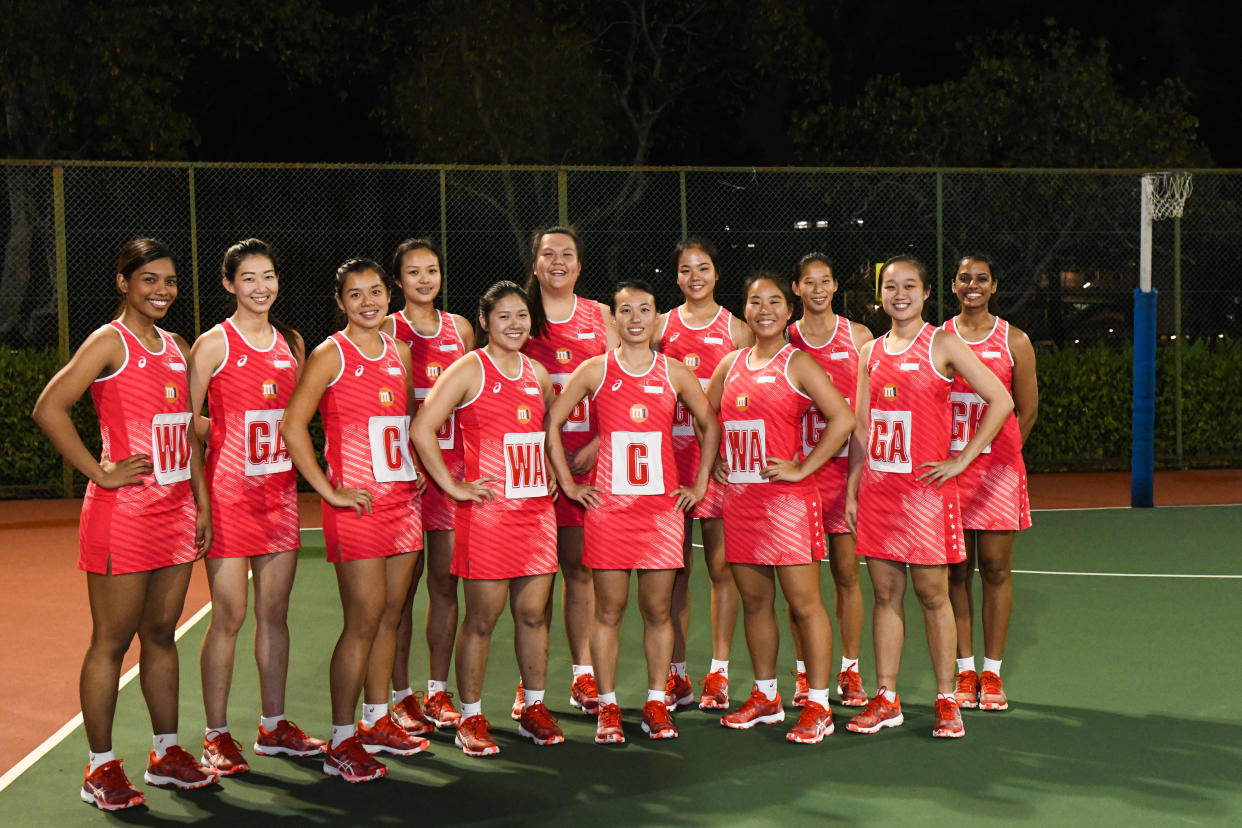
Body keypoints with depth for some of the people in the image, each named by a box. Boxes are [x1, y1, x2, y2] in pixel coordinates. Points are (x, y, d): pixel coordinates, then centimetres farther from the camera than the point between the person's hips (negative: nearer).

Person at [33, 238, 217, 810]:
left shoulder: (177, 349, 14)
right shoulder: (110, 342, -7)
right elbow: (49, 409, -15)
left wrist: (202, 502, 14)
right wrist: (100, 474, -14)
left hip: (176, 510, 7)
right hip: (123, 511, -7)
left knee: (161, 635, 15)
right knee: (111, 642, 1)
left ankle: (166, 753, 25)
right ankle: (101, 769, 10)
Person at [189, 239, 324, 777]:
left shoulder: (291, 343, 11)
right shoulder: (215, 344, -5)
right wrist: (226, 433, -10)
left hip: (280, 489, 5)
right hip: (229, 490, -5)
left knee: (275, 613, 11)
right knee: (229, 616, -2)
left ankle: (273, 727, 21)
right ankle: (216, 737, 9)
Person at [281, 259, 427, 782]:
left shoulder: (399, 353, 13)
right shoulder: (329, 355, -6)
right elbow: (292, 426, -13)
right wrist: (329, 491, -15)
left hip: (403, 499, 7)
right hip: (356, 503, -7)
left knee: (390, 615, 12)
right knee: (363, 620, -7)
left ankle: (377, 722, 26)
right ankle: (342, 744, 1)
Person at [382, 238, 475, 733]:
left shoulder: (460, 329, 11)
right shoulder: (386, 331, 0)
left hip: (453, 465, 3)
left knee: (445, 580, 6)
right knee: (402, 584, 1)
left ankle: (438, 692, 17)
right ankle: (401, 697, 10)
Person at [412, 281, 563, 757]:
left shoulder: (538, 374, 13)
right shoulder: (469, 370, -5)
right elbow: (422, 429, -13)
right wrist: (454, 487, -13)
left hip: (537, 510, 6)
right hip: (487, 510, -5)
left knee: (533, 613, 10)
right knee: (482, 619, 0)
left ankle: (534, 709, 23)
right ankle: (471, 719, 11)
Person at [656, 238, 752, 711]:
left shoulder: (735, 329, 6)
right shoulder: (662, 327, 9)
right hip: (672, 453, 1)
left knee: (721, 565, 2)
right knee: (676, 569, 4)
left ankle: (718, 673, 12)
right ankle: (676, 676, 12)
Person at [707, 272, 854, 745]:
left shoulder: (797, 364, -5)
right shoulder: (731, 364, 12)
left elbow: (843, 419, -12)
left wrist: (802, 469, -13)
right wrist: (714, 461, 12)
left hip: (787, 498, -6)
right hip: (739, 497, 6)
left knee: (804, 602, -4)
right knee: (754, 601, 12)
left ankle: (818, 706, 3)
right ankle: (765, 697, 24)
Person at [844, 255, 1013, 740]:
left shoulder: (943, 345, -3)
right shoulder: (870, 352, 11)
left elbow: (1001, 401, -7)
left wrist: (962, 459, -9)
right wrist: (852, 491, 10)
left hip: (926, 487, -4)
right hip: (877, 489, 4)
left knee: (931, 594, 1)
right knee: (885, 594, 8)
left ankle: (946, 700, 12)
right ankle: (885, 701, 16)